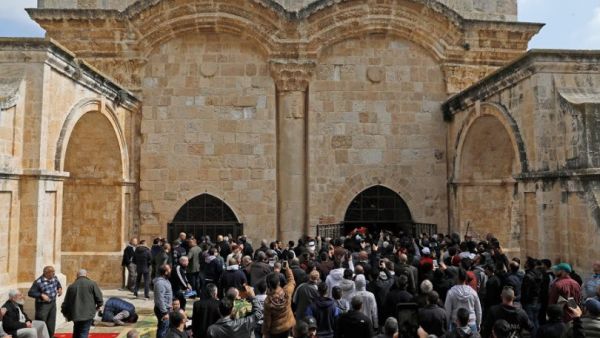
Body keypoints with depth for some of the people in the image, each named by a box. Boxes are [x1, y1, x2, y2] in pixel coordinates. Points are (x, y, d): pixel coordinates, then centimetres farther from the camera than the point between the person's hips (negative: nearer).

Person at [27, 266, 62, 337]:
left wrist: (60, 288, -1)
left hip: (53, 304, 6)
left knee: (51, 323, 16)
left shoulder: (54, 278, -2)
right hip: (43, 305, -6)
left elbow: (58, 284, 19)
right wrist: (41, 295, -29)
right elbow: (30, 293, -20)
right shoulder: (38, 282, -21)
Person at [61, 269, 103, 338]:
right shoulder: (92, 284, -2)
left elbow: (66, 302, 11)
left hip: (75, 315, 4)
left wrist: (65, 313, 25)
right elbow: (99, 297, -5)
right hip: (88, 314, -4)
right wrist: (98, 305, 15)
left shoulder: (71, 286, 8)